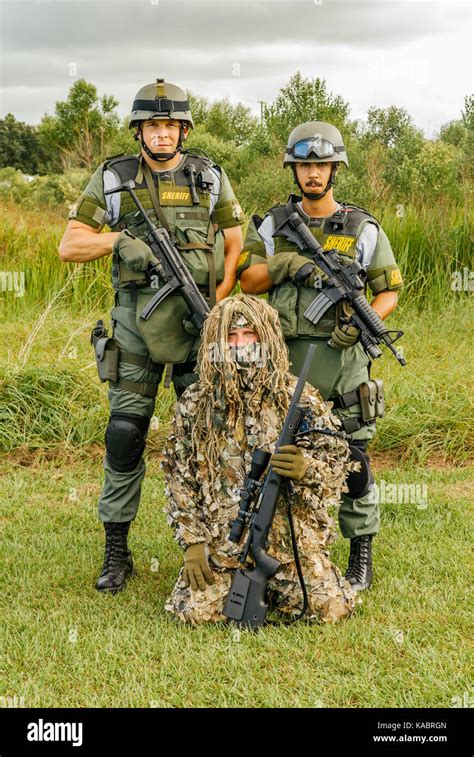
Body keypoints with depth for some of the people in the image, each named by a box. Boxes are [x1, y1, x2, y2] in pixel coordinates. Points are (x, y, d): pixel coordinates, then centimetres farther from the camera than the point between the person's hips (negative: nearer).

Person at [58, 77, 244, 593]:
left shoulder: (210, 178, 6)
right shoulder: (112, 178, 2)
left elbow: (235, 245, 9)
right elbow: (69, 246, 0)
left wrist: (218, 300, -7)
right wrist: (120, 238, -15)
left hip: (199, 319, 1)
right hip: (137, 319, -1)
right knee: (125, 431, -2)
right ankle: (116, 550, 9)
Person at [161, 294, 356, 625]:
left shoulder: (300, 398, -3)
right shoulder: (194, 405, 1)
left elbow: (338, 462, 0)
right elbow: (179, 478, 5)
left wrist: (307, 468, -23)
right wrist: (192, 541, -3)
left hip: (291, 536, 0)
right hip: (220, 540, 1)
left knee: (331, 608, -13)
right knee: (197, 611, -17)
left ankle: (273, 585, 20)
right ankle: (239, 582, 18)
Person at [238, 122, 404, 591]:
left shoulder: (363, 229, 2)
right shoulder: (273, 223, 8)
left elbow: (389, 290, 5)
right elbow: (247, 280, 3)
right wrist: (286, 263, -15)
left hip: (341, 357, -2)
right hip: (284, 358, 2)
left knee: (351, 457, 0)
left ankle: (361, 556, 14)